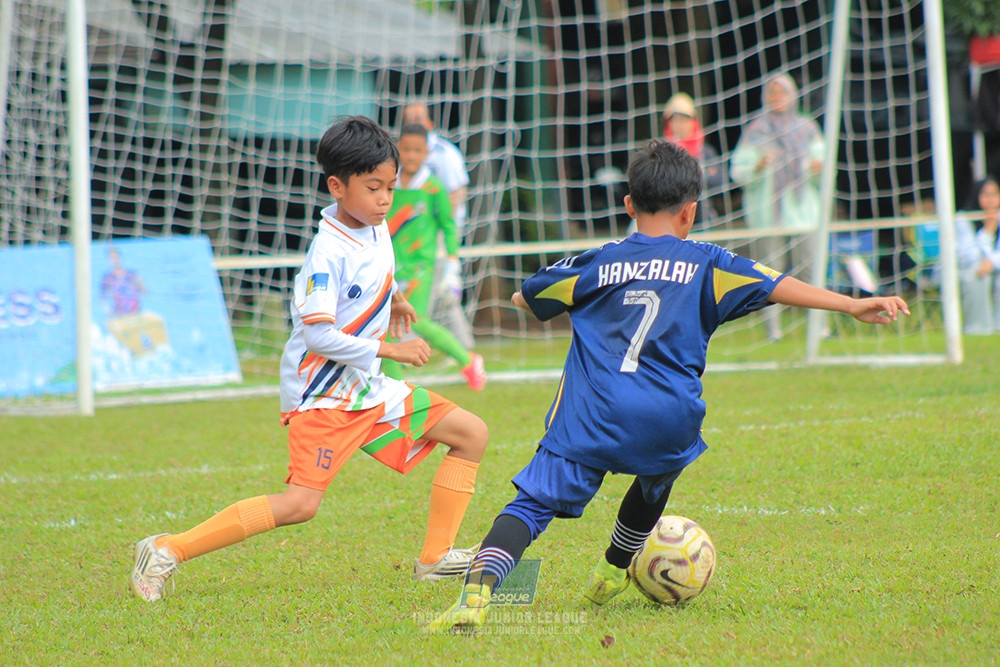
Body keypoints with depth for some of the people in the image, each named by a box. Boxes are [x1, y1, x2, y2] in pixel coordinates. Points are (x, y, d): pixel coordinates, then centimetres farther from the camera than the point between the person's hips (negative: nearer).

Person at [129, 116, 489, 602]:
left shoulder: (375, 226, 5)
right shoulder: (329, 251, -21)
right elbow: (317, 334, -27)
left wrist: (389, 301, 26)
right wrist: (390, 350, -23)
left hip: (367, 388, 9)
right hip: (322, 392, -9)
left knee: (471, 434, 6)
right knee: (300, 503, -19)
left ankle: (435, 558, 9)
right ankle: (169, 551, -12)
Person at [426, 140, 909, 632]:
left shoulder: (597, 264, 16)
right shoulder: (706, 265, 12)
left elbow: (529, 297, 28)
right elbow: (776, 287, 4)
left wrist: (521, 299, 53)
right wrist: (853, 305, 2)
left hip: (590, 415, 0)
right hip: (667, 421, 0)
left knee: (533, 502, -7)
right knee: (656, 478, 33)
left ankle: (478, 589, -30)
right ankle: (613, 573, 44)